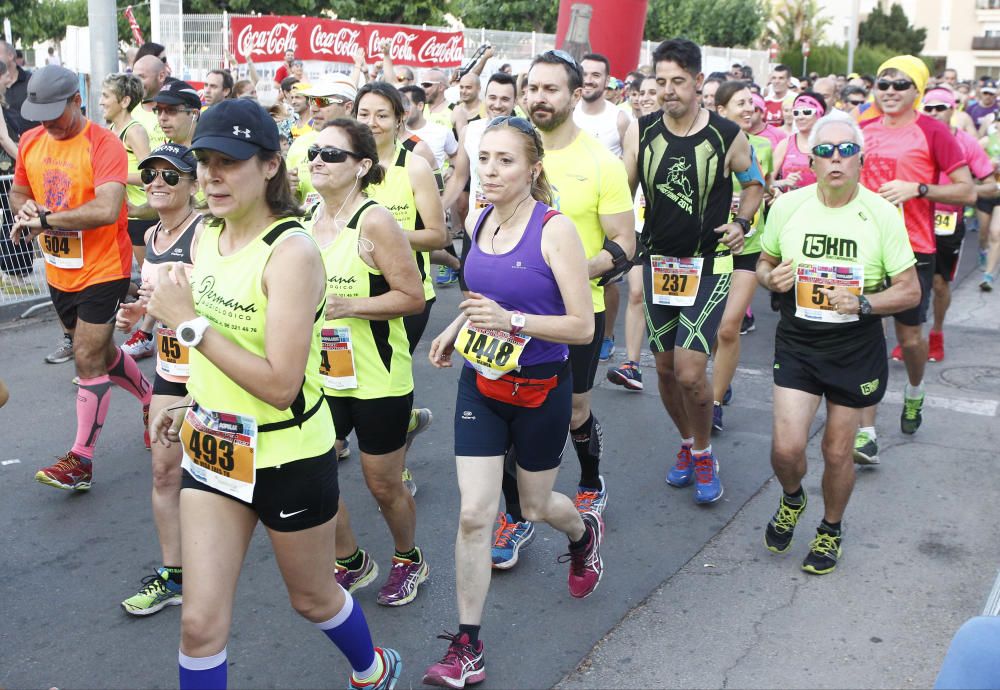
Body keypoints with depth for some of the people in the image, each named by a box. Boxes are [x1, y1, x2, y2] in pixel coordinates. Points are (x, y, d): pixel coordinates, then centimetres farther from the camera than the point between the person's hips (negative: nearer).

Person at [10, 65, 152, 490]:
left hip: (102, 271, -7)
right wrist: (26, 211, -8)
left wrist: (44, 218, -26)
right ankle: (150, 399, 44)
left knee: (88, 360, -5)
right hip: (59, 271, 8)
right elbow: (19, 191, 15)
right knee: (100, 352, 20)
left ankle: (81, 459, 4)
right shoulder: (31, 141, 3)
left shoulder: (103, 144, -19)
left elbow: (107, 209, -31)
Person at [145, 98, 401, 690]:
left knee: (312, 597, 18)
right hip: (214, 449, 6)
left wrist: (188, 322, -26)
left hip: (289, 457, -6)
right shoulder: (208, 236, 1)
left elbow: (280, 383, -28)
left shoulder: (291, 250, -22)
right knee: (201, 621, 4)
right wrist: (197, 404, 12)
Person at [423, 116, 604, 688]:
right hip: (481, 384, 4)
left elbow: (583, 327, -20)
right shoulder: (479, 223, 1)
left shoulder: (555, 230, -18)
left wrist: (511, 320, -30)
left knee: (535, 506, 17)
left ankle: (585, 533, 54)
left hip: (540, 391, -4)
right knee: (474, 514, -2)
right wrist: (456, 329, 6)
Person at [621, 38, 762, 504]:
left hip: (708, 265, -3)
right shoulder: (641, 131, -2)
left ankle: (703, 454, 13)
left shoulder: (727, 136, -7)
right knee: (666, 368, 11)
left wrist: (742, 223, -5)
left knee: (690, 371, -13)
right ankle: (687, 444, 35)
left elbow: (754, 183, 10)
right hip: (657, 261, 4)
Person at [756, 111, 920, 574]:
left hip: (857, 346, -1)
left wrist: (863, 303, -23)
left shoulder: (882, 214, -9)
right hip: (797, 341, 1)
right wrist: (770, 278, -13)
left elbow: (910, 291, -5)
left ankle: (831, 530, 38)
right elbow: (764, 263, 11)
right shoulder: (787, 206, -5)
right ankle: (792, 499, 28)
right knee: (786, 448, -9)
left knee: (837, 452, 10)